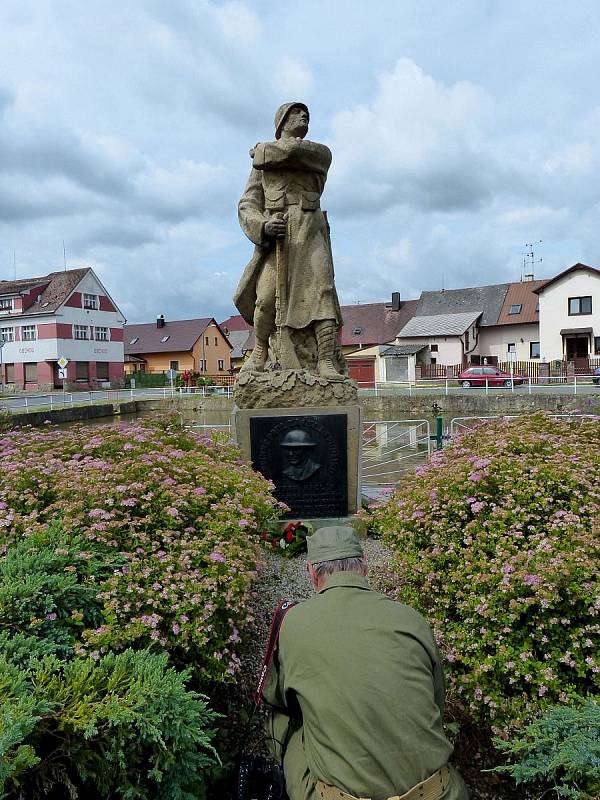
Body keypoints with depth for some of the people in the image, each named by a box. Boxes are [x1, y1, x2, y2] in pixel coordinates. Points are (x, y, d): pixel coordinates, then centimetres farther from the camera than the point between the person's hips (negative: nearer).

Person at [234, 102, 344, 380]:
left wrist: (260, 151, 18)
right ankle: (260, 350, 8)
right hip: (274, 235, 0)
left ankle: (326, 362, -20)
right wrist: (263, 225, -13)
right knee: (265, 297, -16)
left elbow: (290, 151, -2)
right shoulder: (261, 165, 21)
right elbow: (247, 206, 9)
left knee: (322, 290, -17)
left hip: (310, 234, 0)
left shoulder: (320, 153, 18)